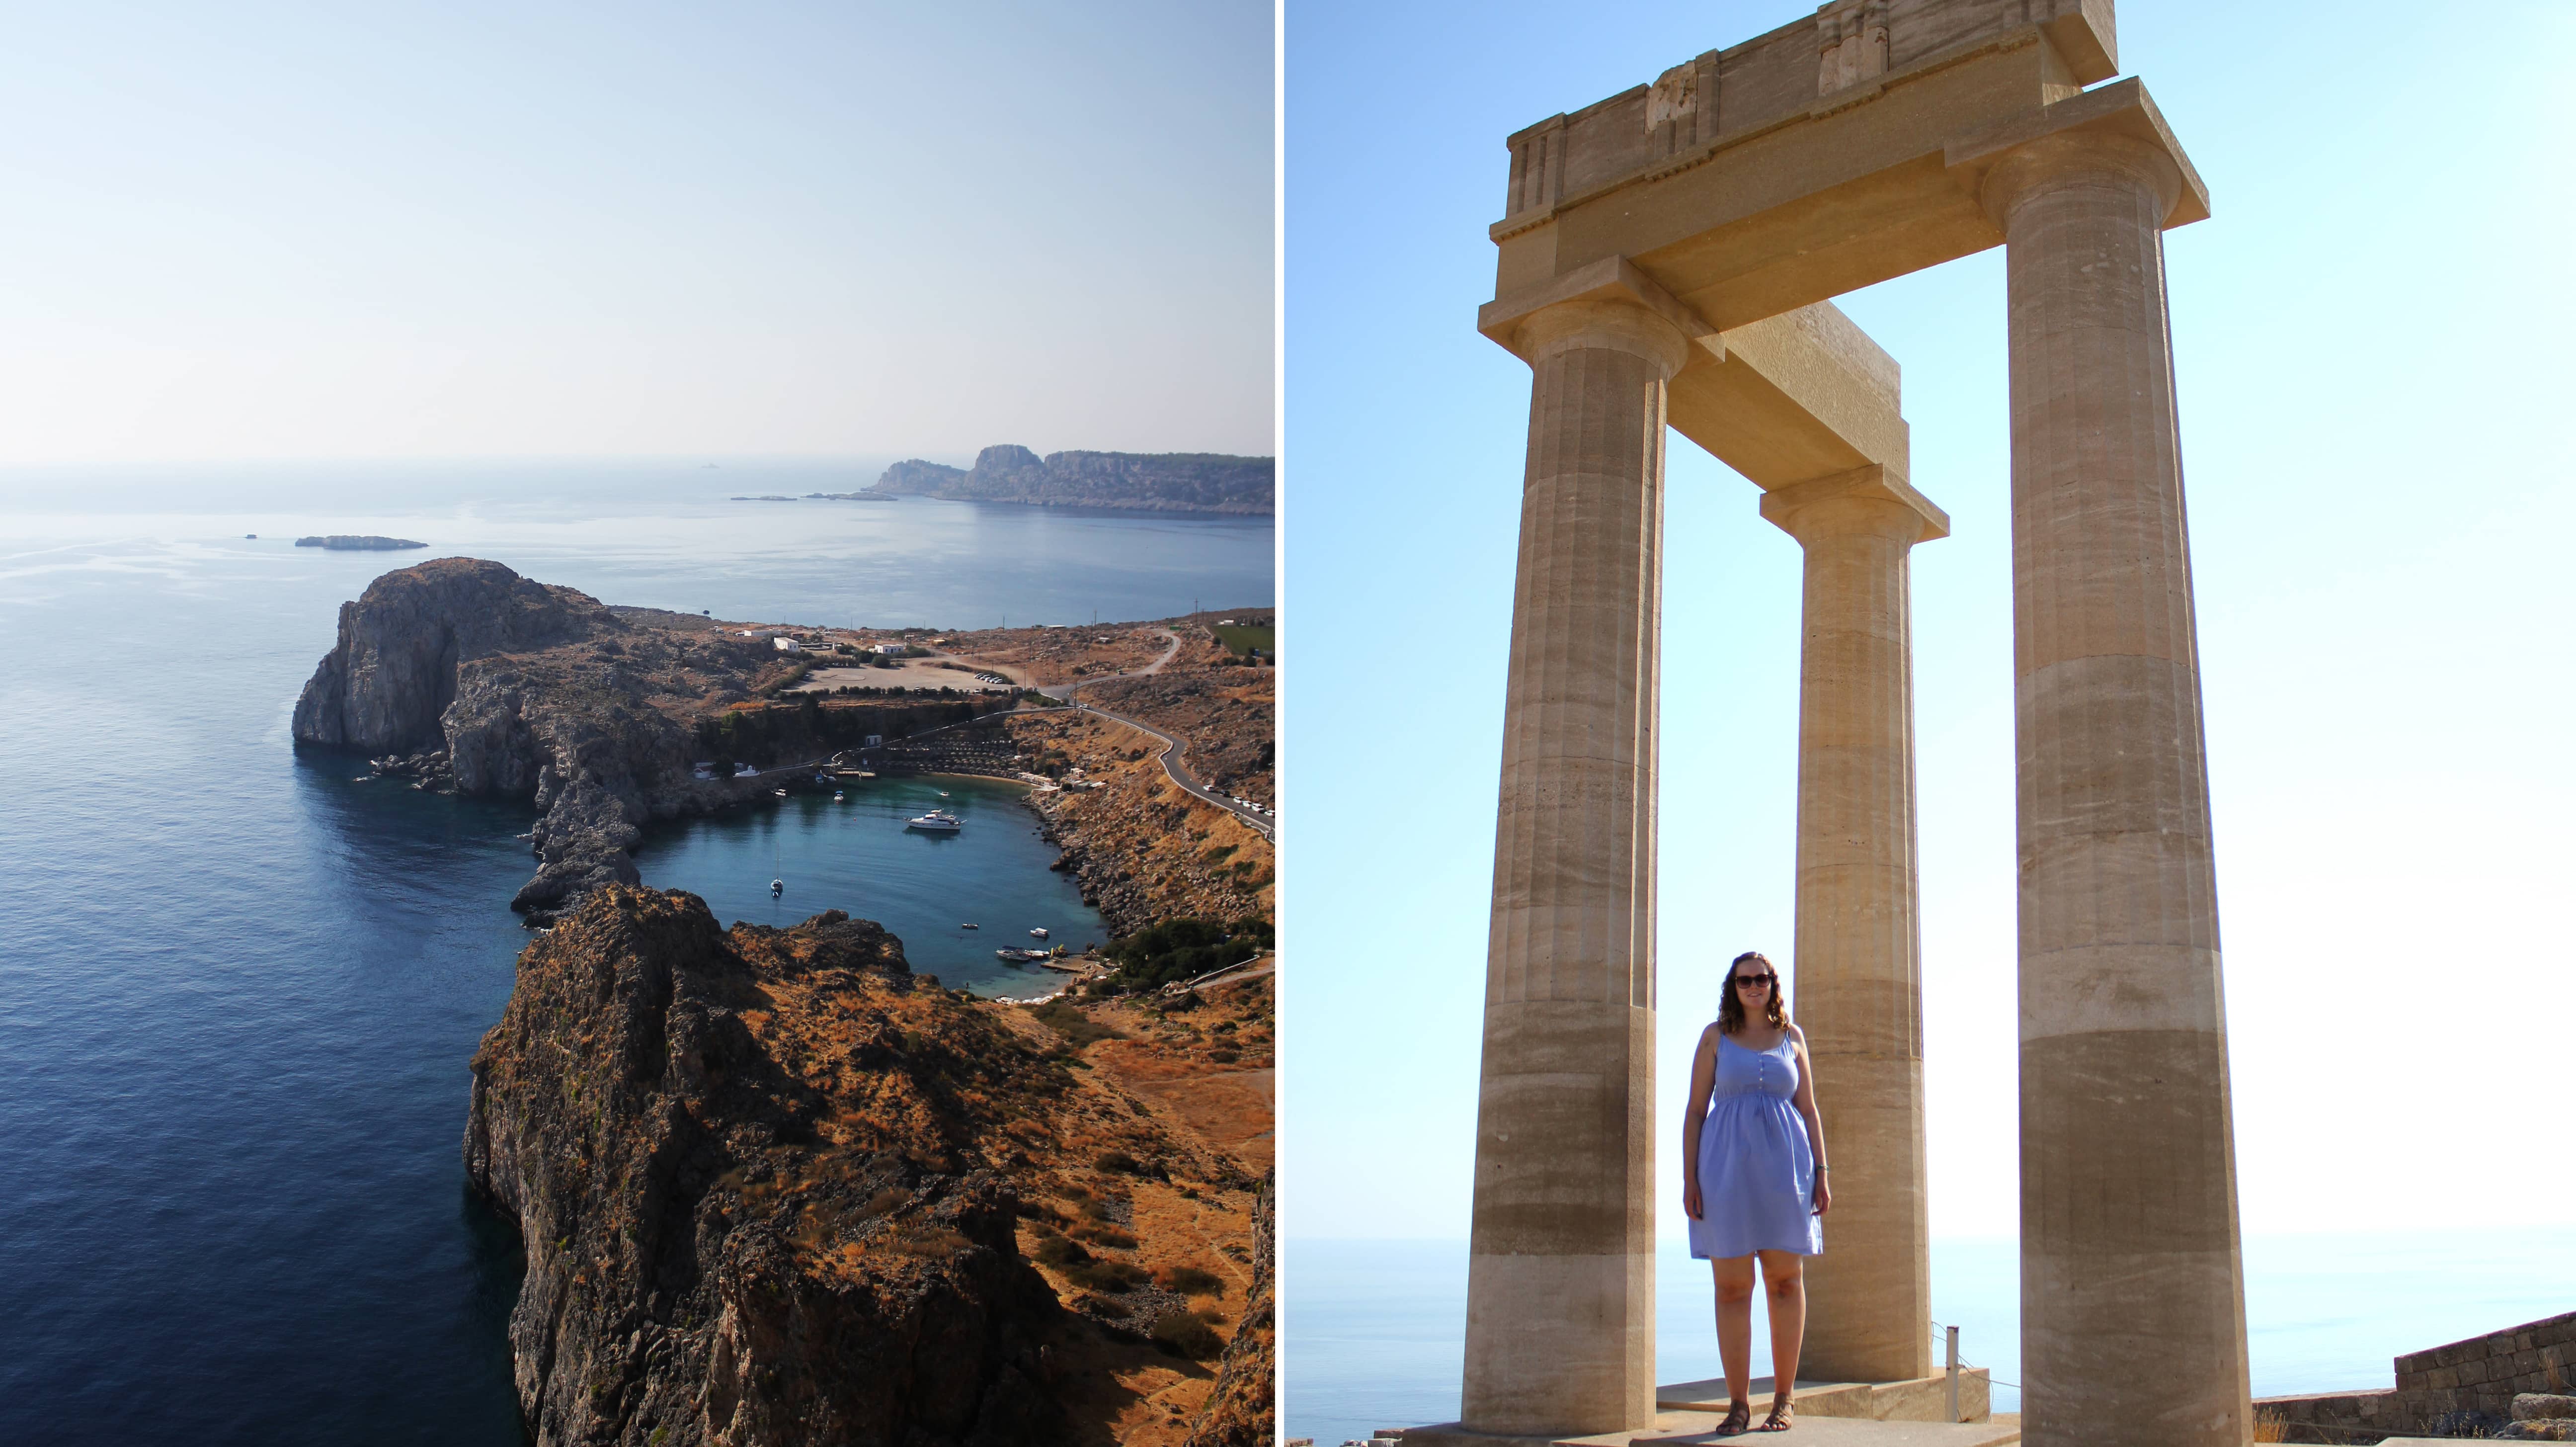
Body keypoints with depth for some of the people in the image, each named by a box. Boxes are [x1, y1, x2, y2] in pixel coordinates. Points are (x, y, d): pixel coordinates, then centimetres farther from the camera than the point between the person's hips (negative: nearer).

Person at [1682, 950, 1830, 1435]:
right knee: (1732, 1286, -2)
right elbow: (1696, 1110, 5)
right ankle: (1738, 1404, 4)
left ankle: (1784, 1400, 10)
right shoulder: (1715, 1037, 8)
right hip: (1727, 1167, -1)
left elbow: (1809, 1110, 13)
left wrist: (1821, 1174, 4)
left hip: (1783, 1164, 1)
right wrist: (1689, 1177, -3)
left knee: (1785, 1280, 2)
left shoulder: (1792, 1037, 12)